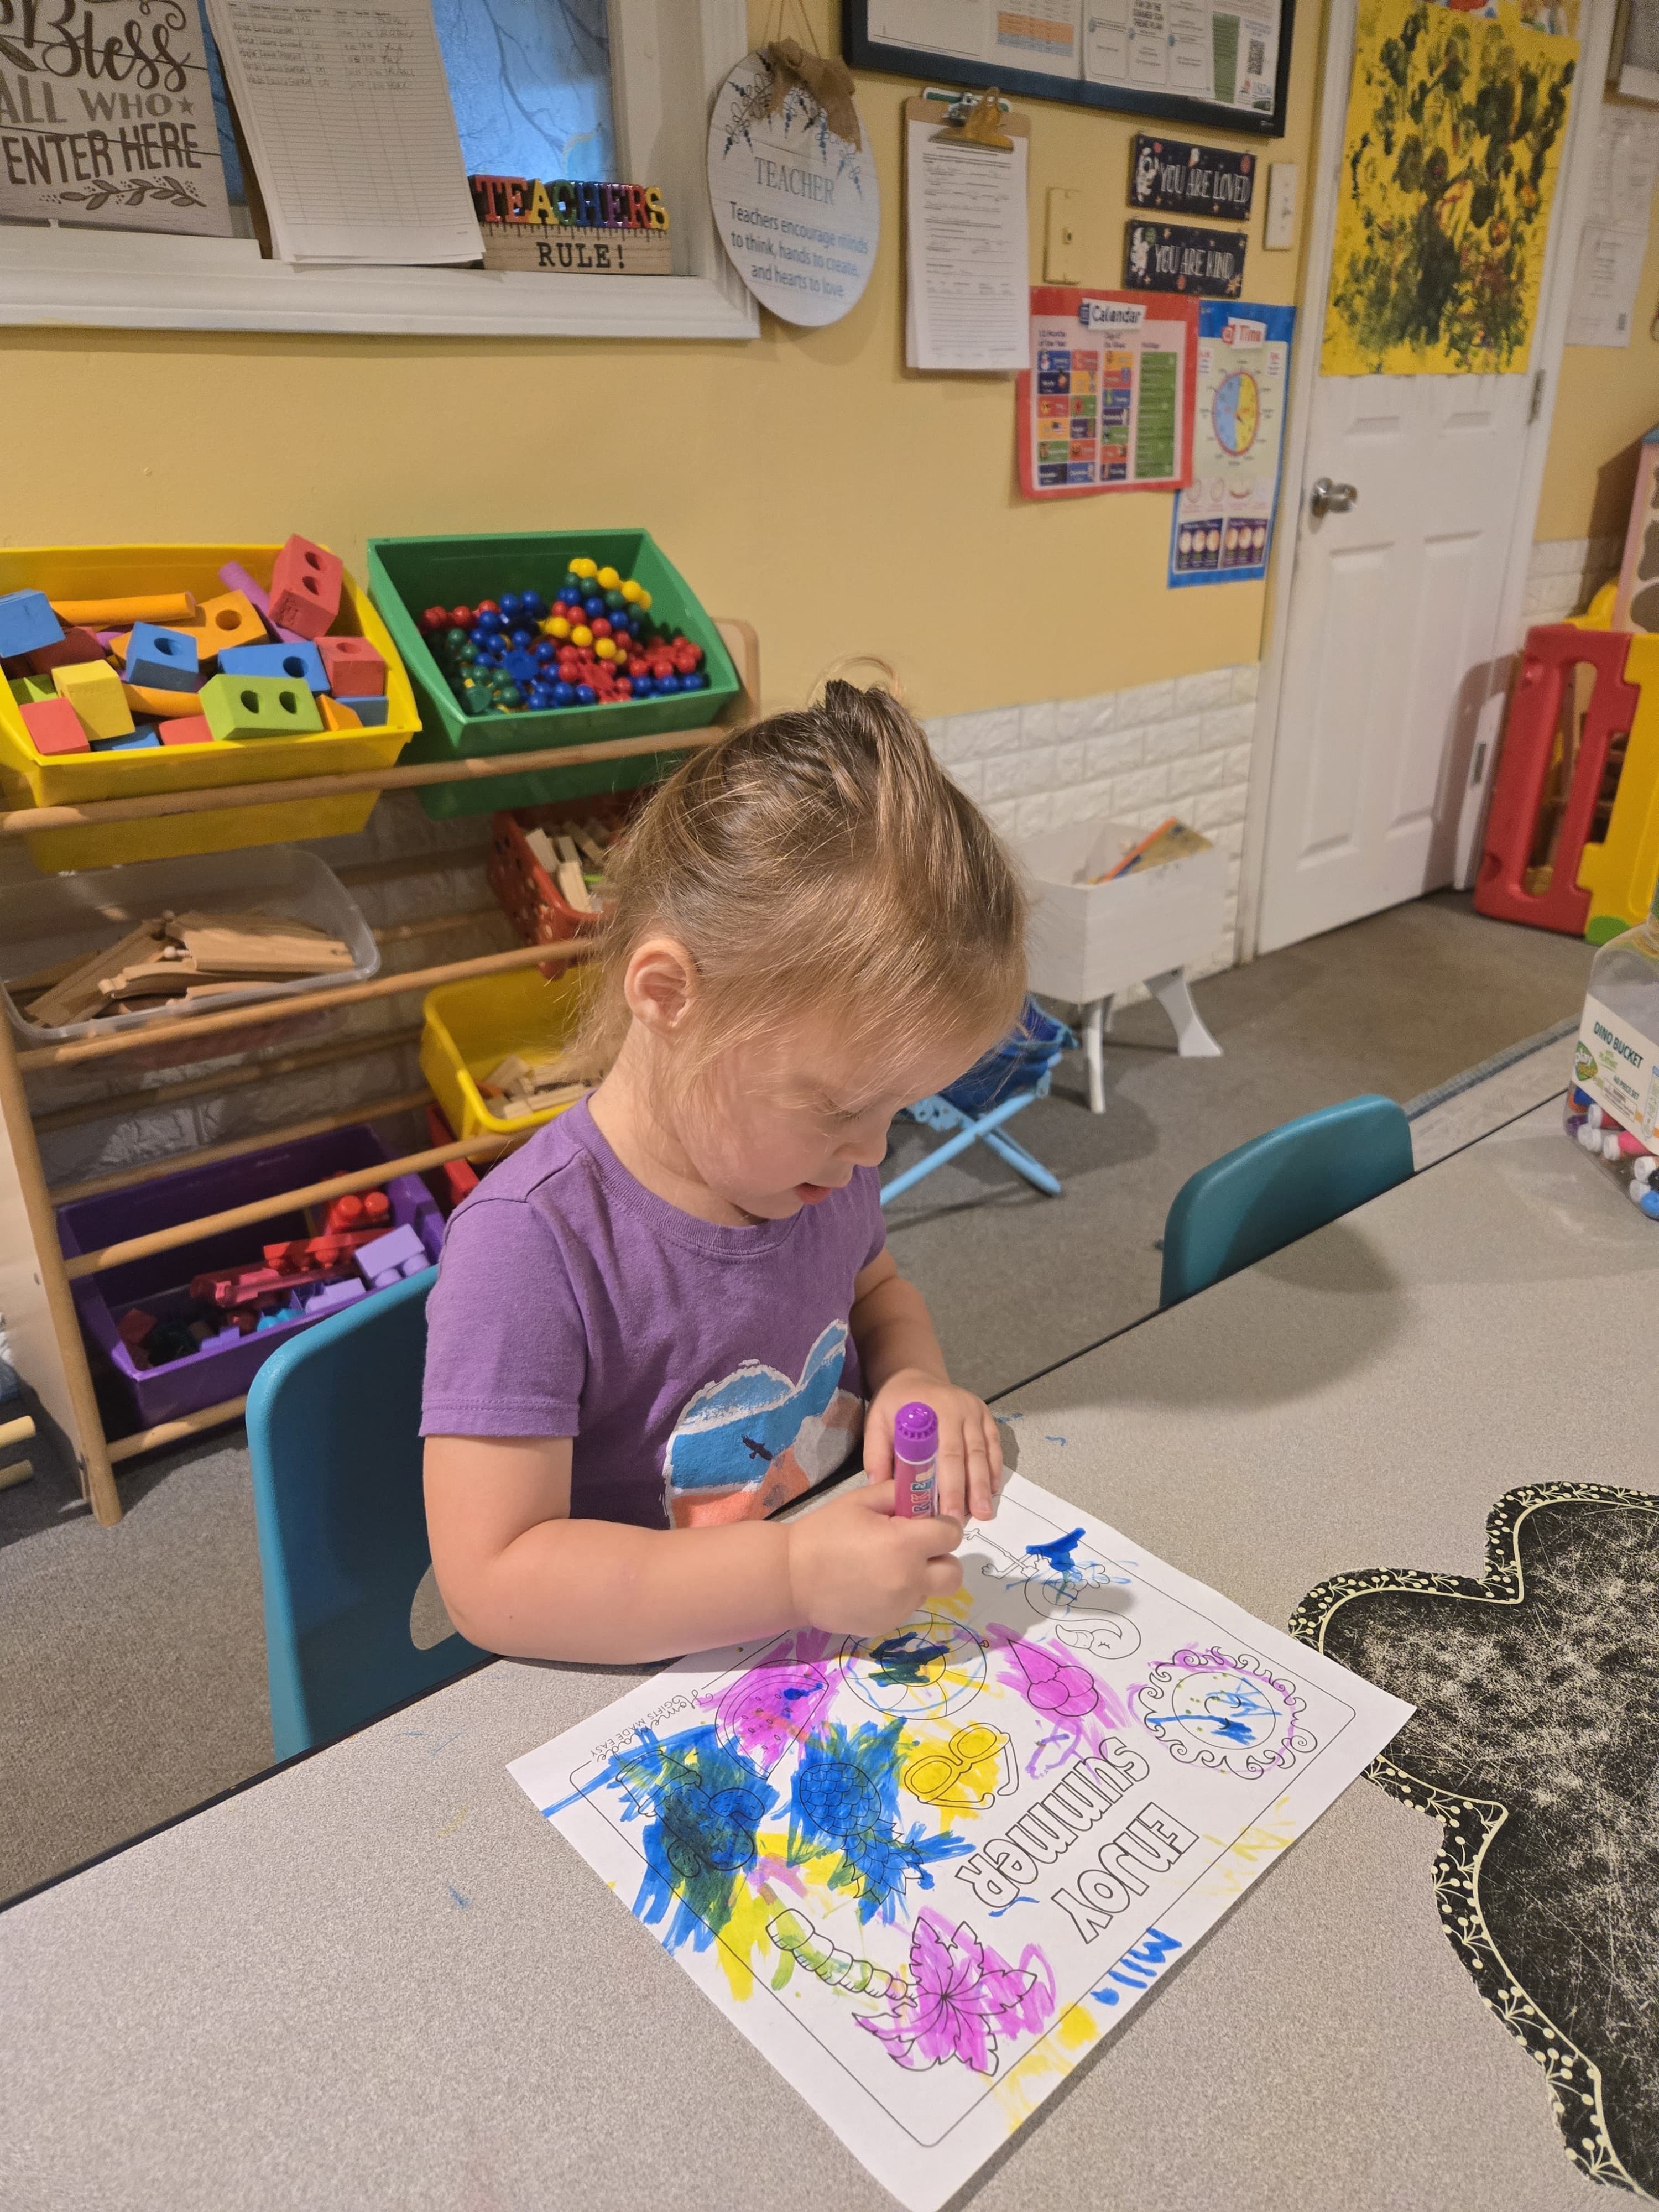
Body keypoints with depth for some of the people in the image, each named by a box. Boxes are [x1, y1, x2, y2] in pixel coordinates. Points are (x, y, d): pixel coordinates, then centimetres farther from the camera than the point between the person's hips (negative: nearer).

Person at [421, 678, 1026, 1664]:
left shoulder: (814, 1160, -4)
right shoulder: (532, 1241, -25)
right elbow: (492, 1578, -24)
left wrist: (919, 1380, -6)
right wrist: (795, 1574, -31)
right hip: (634, 1704, -3)